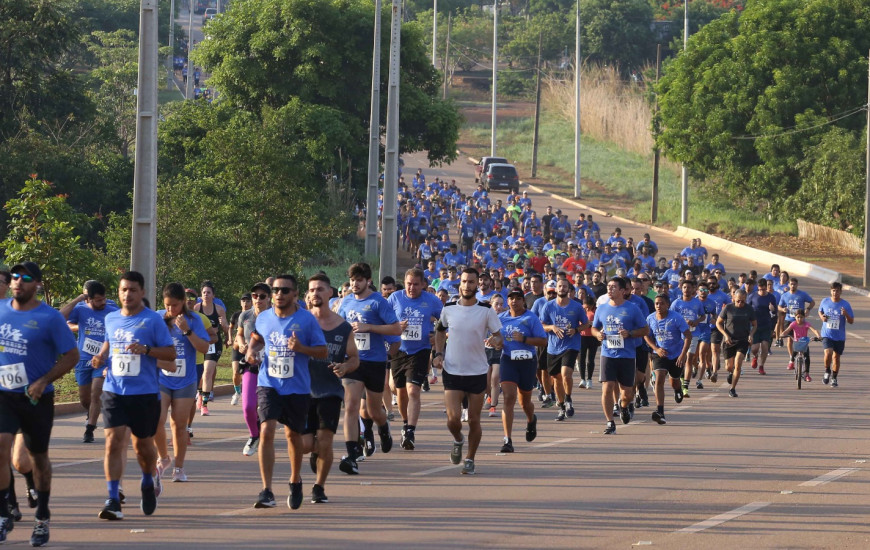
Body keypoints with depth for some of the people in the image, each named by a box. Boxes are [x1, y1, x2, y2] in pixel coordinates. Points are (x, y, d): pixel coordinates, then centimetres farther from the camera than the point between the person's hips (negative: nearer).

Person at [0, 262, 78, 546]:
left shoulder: (50, 317, -9)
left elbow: (71, 356, -8)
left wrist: (43, 381, -17)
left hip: (37, 398, -2)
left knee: (38, 456, 10)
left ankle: (42, 519, 25)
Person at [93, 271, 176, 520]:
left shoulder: (153, 320, -5)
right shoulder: (111, 319, 9)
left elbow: (171, 353, -6)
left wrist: (146, 350, -22)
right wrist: (101, 356, 8)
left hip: (145, 392, -2)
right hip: (114, 391, 2)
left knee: (143, 445, 11)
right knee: (114, 442, -11)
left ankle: (150, 481, 43)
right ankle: (113, 501, -14)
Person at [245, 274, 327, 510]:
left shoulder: (307, 320, -8)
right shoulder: (263, 318, 2)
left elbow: (322, 352, -5)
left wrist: (301, 348, -22)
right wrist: (251, 350, 2)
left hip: (297, 387, -1)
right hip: (269, 384, 1)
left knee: (293, 435, 13)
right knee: (267, 431, -17)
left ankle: (295, 482, 39)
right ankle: (266, 491, -19)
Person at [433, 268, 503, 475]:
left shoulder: (486, 310, -7)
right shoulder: (448, 309, -1)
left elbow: (498, 336, -3)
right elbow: (440, 330, 17)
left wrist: (495, 341, -27)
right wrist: (439, 353, 4)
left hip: (477, 372, -1)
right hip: (452, 371, 1)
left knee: (474, 419, 4)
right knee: (453, 418, -9)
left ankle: (470, 459, 20)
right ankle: (458, 441, 24)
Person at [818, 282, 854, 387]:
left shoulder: (845, 305, -7)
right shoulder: (825, 302, -3)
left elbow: (851, 321, -4)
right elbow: (820, 311, 18)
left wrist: (846, 314, -24)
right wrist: (822, 317, -5)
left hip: (840, 336, 1)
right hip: (827, 334, -1)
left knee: (836, 357, 9)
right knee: (828, 353, -20)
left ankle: (834, 378, 29)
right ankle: (827, 372, 7)